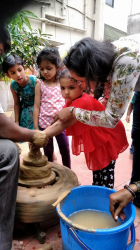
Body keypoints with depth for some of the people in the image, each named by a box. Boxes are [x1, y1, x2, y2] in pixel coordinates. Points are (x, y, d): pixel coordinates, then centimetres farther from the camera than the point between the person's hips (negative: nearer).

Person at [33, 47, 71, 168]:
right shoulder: (40, 85, -1)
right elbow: (37, 106, -1)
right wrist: (35, 127, -3)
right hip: (45, 124, 0)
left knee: (65, 151, 10)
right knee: (48, 152, 14)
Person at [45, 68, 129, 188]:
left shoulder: (83, 102, -34)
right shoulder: (72, 102, -4)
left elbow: (63, 125, -42)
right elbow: (59, 123, -9)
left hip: (108, 138, -9)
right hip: (96, 140, 9)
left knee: (106, 171, 2)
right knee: (97, 167, 21)